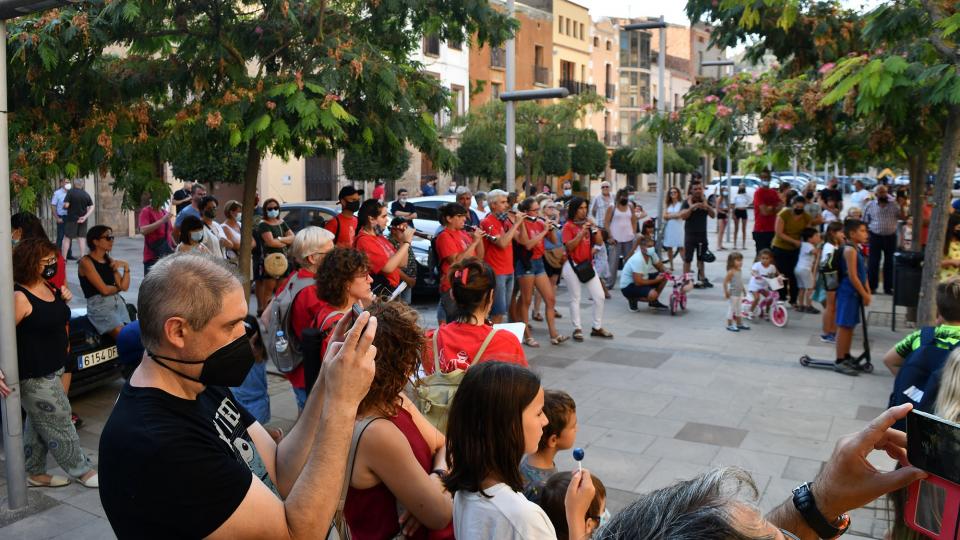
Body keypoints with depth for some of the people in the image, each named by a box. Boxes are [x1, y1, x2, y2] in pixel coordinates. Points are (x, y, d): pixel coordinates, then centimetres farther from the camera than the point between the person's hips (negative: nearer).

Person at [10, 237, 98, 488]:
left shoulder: (47, 287, 5)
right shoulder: (20, 297, -22)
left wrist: (64, 300, 2)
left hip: (52, 368, 9)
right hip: (35, 376, -9)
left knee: (38, 424, 19)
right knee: (59, 424, 3)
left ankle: (35, 473, 32)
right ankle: (81, 471, 16)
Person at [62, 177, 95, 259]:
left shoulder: (71, 192, -9)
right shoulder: (86, 194, 5)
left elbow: (66, 205, -14)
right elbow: (92, 207, 1)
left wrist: (63, 206, 8)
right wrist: (85, 216, -6)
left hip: (72, 219, -4)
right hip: (82, 219, 4)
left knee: (66, 238, 2)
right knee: (81, 238, 6)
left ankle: (63, 259, 1)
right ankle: (82, 257, 2)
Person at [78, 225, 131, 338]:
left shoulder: (110, 260, 15)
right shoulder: (86, 262, -4)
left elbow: (124, 286, 6)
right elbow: (104, 290, -11)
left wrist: (126, 267, -4)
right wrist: (117, 288, 8)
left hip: (118, 302, 6)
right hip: (99, 306, -6)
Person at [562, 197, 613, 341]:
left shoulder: (589, 223, 10)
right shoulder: (568, 226, -7)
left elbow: (599, 242, 5)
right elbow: (569, 246, -18)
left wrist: (595, 229, -10)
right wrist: (582, 232, -22)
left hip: (588, 264, 6)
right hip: (573, 266, -6)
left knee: (599, 296, 4)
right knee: (575, 298, 2)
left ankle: (597, 327, 15)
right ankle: (577, 329, 11)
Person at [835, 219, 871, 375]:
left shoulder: (857, 249, 13)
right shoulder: (850, 250, -17)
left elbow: (862, 274, 17)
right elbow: (852, 276, -20)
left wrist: (867, 292, 10)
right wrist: (864, 294, -14)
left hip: (854, 293, 10)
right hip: (848, 293, -10)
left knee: (850, 326, 15)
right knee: (844, 326, -6)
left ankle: (846, 357, 25)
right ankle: (840, 361, -2)